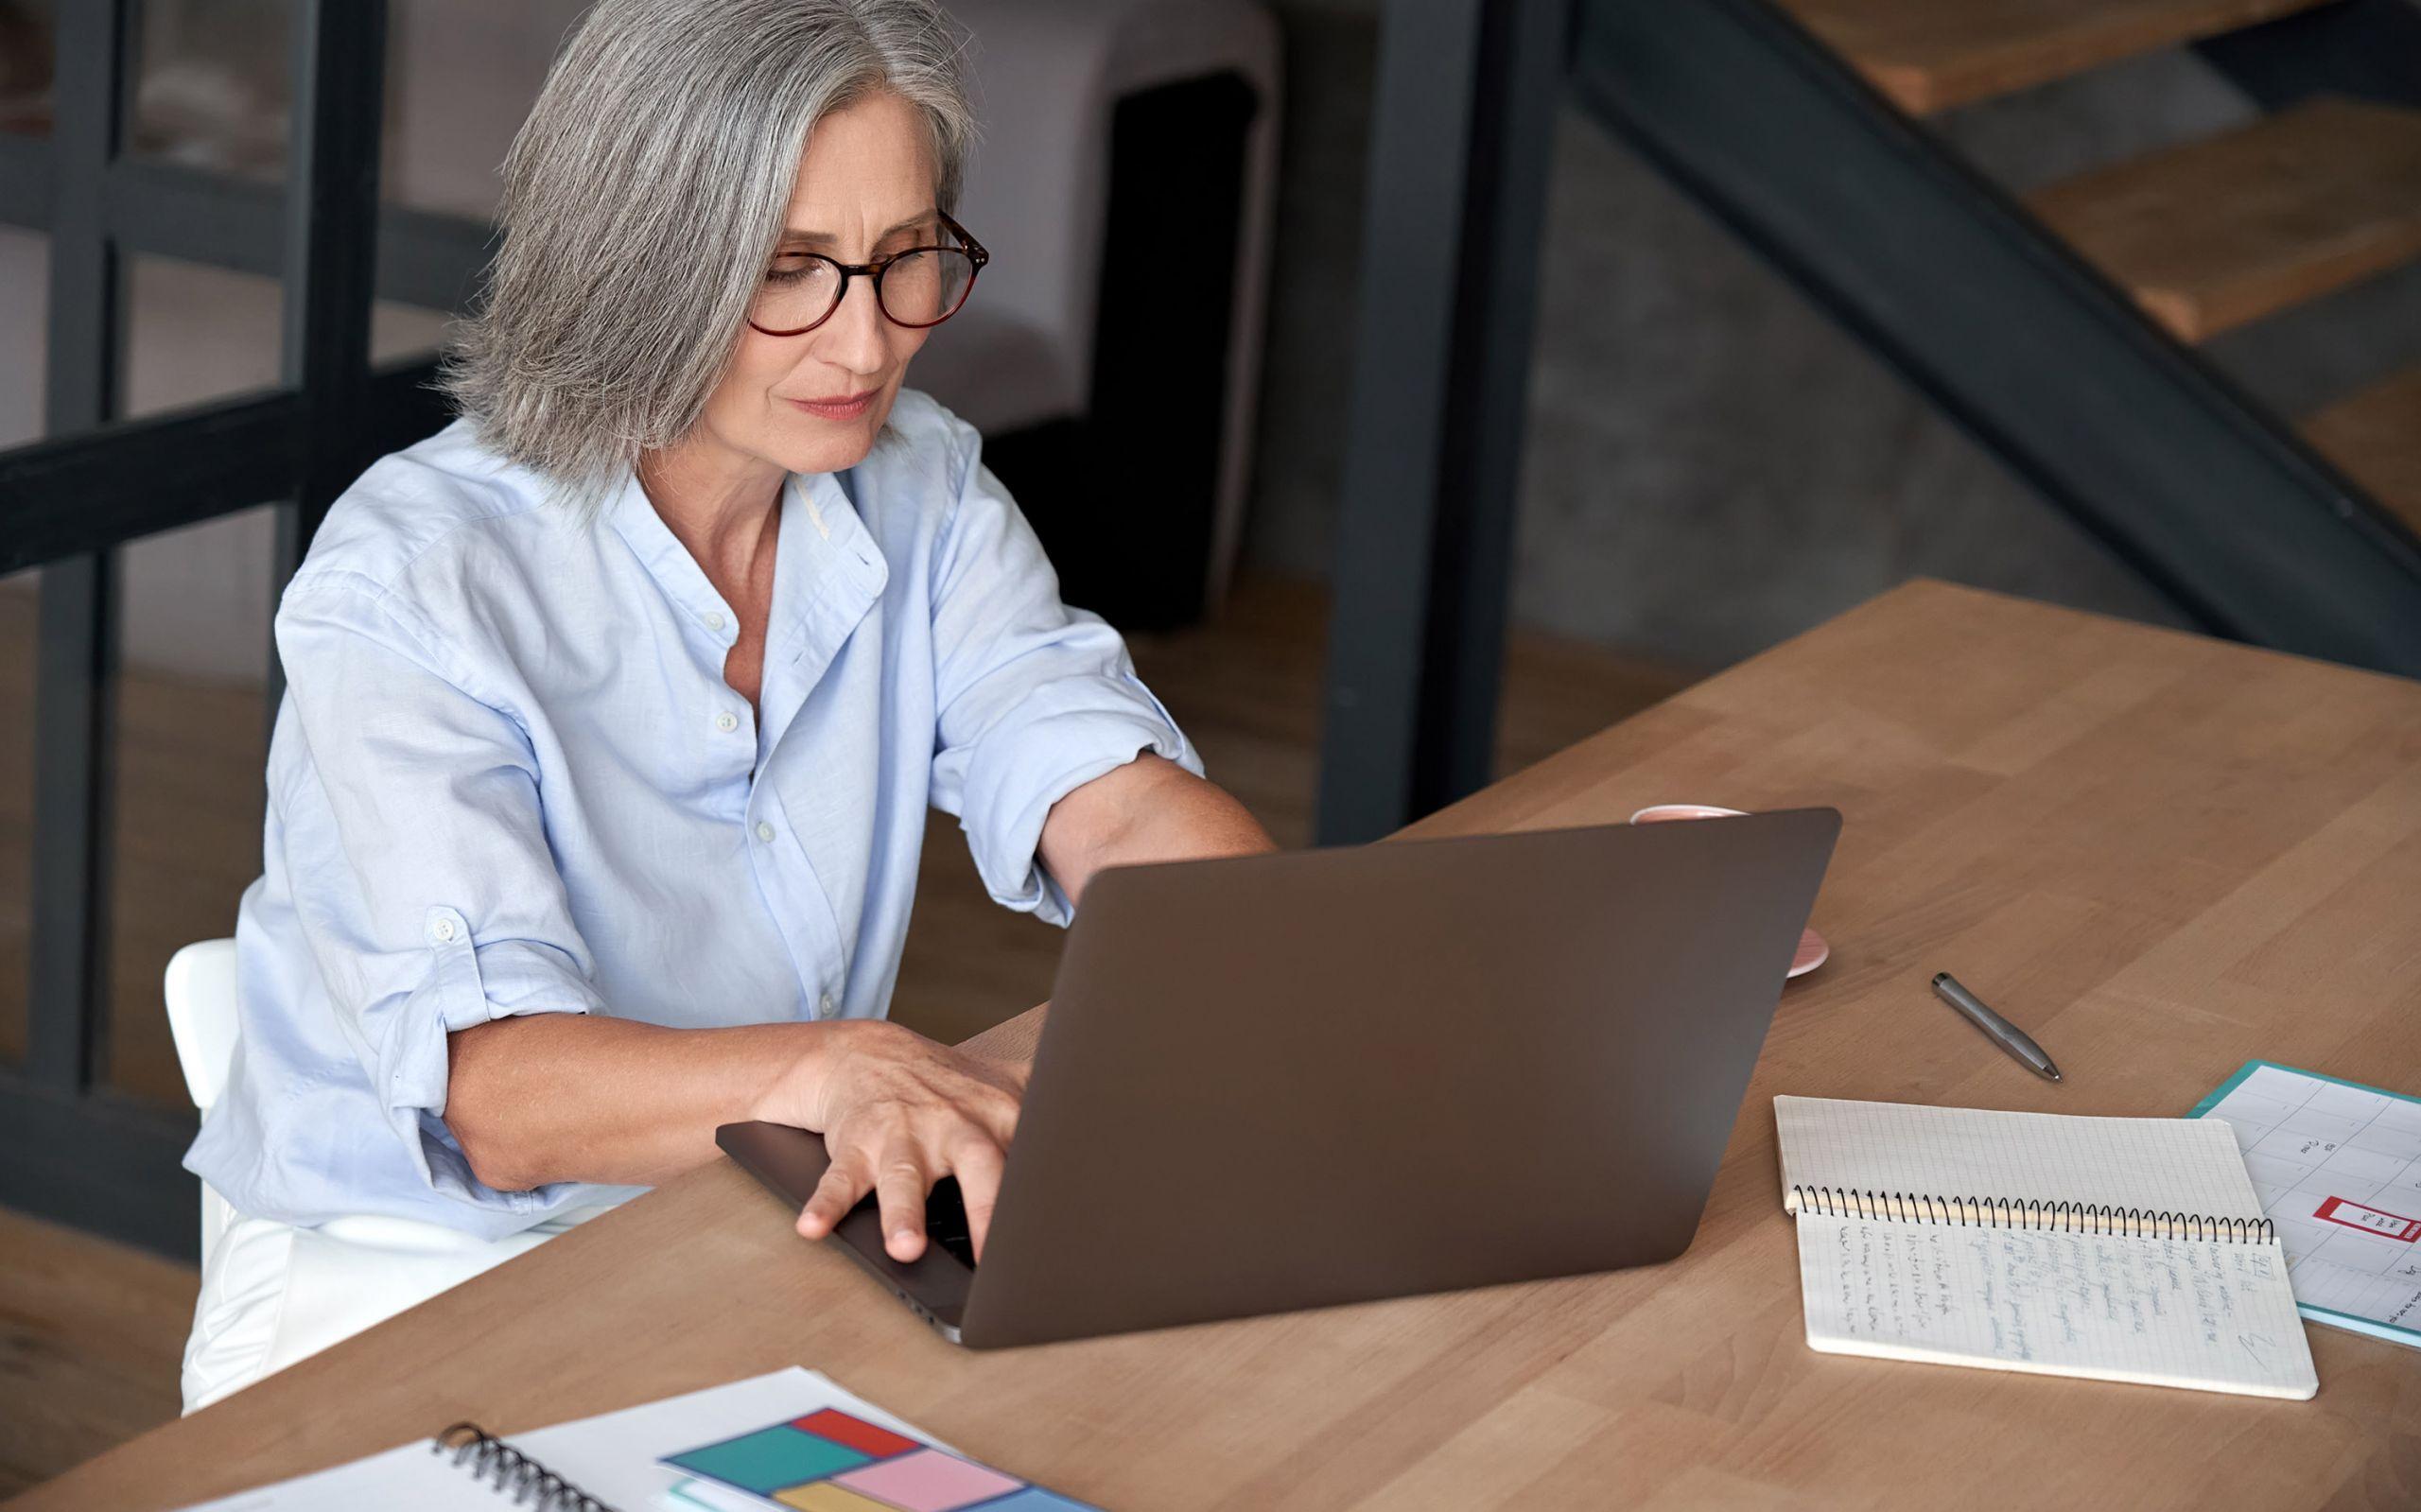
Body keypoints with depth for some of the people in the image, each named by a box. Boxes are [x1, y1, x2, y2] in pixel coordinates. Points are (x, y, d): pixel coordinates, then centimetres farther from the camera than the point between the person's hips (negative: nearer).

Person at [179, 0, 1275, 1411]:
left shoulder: (922, 496, 2)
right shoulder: (408, 578, -19)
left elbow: (1119, 805, -10)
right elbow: (496, 1095, -28)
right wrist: (833, 1070, -47)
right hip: (403, 1285, -5)